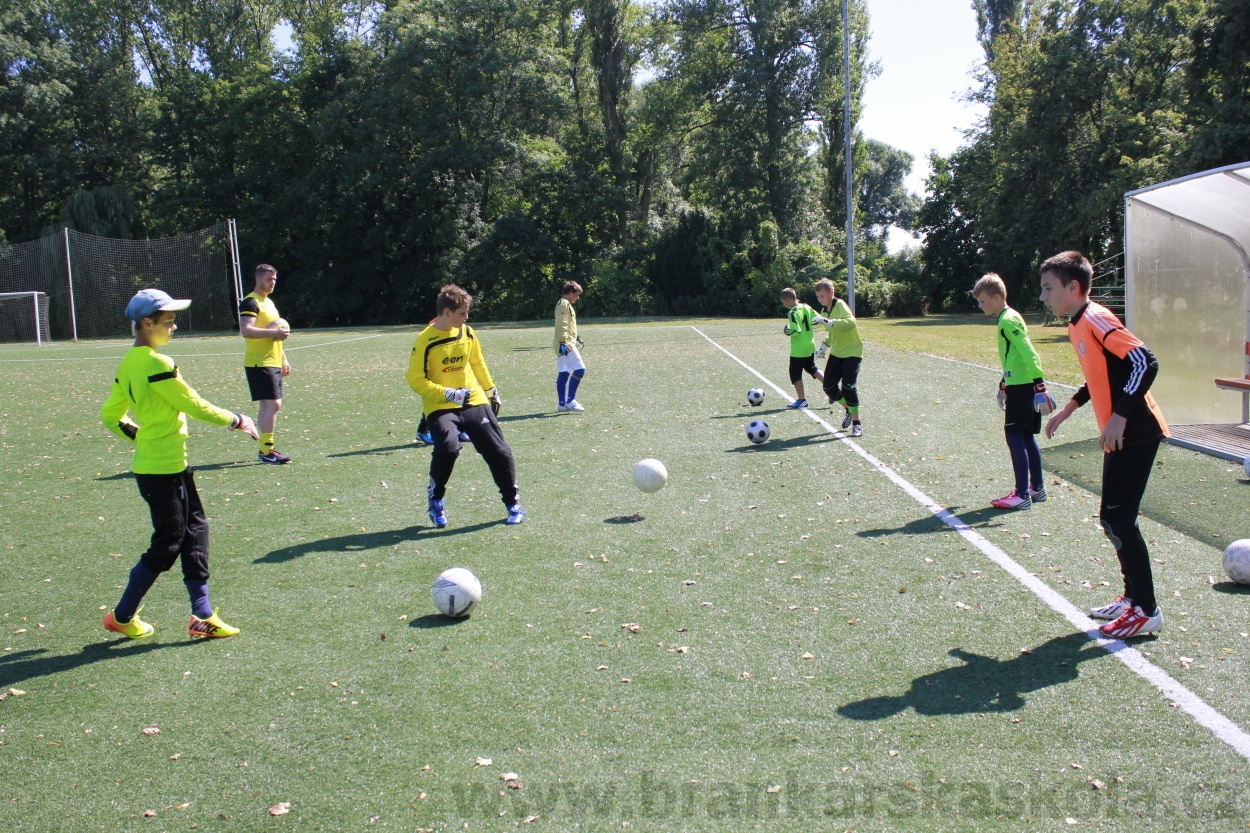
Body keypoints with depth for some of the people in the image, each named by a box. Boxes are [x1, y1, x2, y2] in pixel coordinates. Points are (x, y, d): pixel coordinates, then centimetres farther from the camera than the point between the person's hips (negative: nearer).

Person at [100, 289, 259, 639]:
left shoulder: (129, 363, 9)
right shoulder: (157, 364, -19)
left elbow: (111, 416, 14)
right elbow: (195, 405, -14)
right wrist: (236, 420, -1)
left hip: (172, 466, 9)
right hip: (163, 470, -9)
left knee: (194, 531, 11)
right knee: (167, 545, 2)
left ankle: (203, 616, 15)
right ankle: (122, 616, 18)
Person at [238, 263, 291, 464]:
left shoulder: (268, 302, 20)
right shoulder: (250, 302, -9)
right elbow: (245, 331, -23)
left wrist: (283, 359, 24)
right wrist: (274, 332, -24)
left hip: (273, 363, 10)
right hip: (259, 363, -9)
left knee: (267, 405, 11)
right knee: (272, 404, -13)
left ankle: (264, 448, 17)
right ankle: (266, 450, -8)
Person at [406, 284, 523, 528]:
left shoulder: (467, 333, 4)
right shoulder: (426, 341, -12)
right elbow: (415, 379, -13)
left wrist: (491, 389, 23)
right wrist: (448, 394, -21)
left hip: (474, 402, 5)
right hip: (440, 407, -5)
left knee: (498, 451, -2)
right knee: (447, 448, -29)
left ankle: (512, 503, 18)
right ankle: (435, 498, 0)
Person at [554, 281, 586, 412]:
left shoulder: (564, 304, 21)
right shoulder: (564, 304, -12)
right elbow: (561, 326, -20)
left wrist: (576, 338, 31)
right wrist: (563, 343, -25)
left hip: (563, 345, 11)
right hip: (566, 344, -11)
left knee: (563, 373, 8)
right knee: (579, 369, -13)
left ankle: (562, 403, 9)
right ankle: (570, 400, -13)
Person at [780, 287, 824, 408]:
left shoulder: (793, 313, -20)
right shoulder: (807, 307, 4)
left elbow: (796, 331, -26)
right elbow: (818, 319, 11)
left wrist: (786, 331, -8)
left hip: (799, 349, -8)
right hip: (810, 346, 8)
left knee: (795, 374, 4)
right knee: (812, 369, 24)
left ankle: (801, 400, 8)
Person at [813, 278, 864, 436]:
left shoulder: (840, 305, -16)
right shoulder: (824, 311, 8)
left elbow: (850, 322, -37)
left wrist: (828, 322, -45)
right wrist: (825, 345, 5)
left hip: (852, 352, -8)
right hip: (836, 353, 8)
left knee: (848, 386, -19)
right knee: (829, 387, 4)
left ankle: (856, 423, -5)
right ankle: (848, 410, 30)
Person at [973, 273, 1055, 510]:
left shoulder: (1008, 320, -14)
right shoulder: (1008, 318, 16)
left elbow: (1028, 353, -21)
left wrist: (1039, 382, -24)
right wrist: (1004, 382, 29)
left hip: (1021, 388, -10)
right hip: (1020, 385, 10)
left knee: (1015, 437, -8)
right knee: (1026, 437, 15)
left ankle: (1022, 495, -5)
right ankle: (1037, 488, 23)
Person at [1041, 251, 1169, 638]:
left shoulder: (1096, 319, -17)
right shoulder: (1076, 325, 12)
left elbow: (1145, 362, -25)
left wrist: (1119, 417, -27)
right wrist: (1067, 410, 23)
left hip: (1134, 434, -10)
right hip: (1121, 435, 10)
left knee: (1118, 519, -6)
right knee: (1113, 519, 14)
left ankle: (1146, 611, 4)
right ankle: (1133, 596, 26)